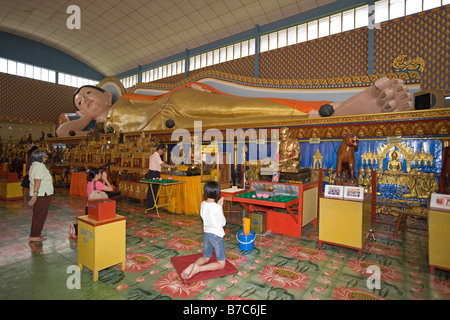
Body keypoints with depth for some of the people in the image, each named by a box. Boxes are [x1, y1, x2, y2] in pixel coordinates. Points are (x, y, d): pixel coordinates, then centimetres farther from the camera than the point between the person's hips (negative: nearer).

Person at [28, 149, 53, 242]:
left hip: (41, 194, 11)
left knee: (38, 214, 19)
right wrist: (35, 194, -31)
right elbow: (37, 181, -27)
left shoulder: (35, 165, 15)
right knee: (40, 215, -3)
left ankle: (37, 232, 30)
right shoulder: (39, 167, -18)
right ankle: (34, 236, 4)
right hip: (42, 194, -11)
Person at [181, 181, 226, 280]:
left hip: (206, 234, 7)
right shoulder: (217, 207, -21)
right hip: (216, 235, -6)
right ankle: (198, 268, -18)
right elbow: (223, 223, -10)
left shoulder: (203, 204, -3)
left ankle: (194, 265, -8)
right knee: (221, 264, 4)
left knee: (206, 257, 24)